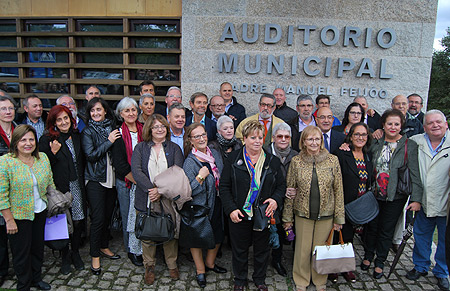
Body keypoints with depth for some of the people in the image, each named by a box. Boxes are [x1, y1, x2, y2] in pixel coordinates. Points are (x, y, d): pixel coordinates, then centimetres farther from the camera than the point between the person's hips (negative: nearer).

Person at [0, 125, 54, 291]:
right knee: (22, 252, 9)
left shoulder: (43, 158, -1)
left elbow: (50, 184, 10)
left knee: (38, 247, 18)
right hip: (18, 215, -5)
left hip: (40, 212, 5)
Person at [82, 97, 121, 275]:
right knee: (98, 218, -4)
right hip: (95, 180, -4)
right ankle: (95, 256, 10)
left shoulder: (112, 128, 9)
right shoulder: (88, 131, -3)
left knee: (108, 215, 12)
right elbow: (91, 155, -14)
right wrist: (108, 142, -15)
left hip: (111, 178, 4)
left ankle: (104, 247, 31)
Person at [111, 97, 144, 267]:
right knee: (128, 217, 6)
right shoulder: (118, 134, -4)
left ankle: (144, 249, 23)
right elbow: (119, 164, -10)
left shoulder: (144, 131, 6)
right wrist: (138, 180, -14)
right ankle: (132, 251, 22)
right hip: (126, 183, -3)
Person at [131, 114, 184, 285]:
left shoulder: (174, 148, 7)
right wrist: (151, 189, -18)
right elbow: (136, 171, -7)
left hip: (168, 198, 0)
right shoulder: (141, 148, 7)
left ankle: (172, 265, 26)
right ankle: (149, 266, 25)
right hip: (147, 199, 0)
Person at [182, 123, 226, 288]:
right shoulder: (190, 162, -18)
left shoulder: (215, 154, -1)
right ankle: (200, 271, 34)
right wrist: (200, 177, -30)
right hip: (199, 208, -5)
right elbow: (188, 191, -20)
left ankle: (210, 263, 44)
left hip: (217, 204, 6)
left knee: (217, 235, 18)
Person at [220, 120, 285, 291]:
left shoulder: (272, 161, 1)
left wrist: (276, 200, -13)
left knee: (262, 249, 16)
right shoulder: (233, 159, -4)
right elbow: (224, 187, -4)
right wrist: (231, 209, -13)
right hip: (239, 215, -1)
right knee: (239, 249, 14)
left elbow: (281, 185, 6)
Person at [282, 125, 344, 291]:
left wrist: (339, 217, 1)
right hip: (302, 214, 0)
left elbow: (338, 190, 1)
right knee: (302, 249, 9)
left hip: (326, 215, 0)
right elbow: (289, 191, 1)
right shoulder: (296, 161, -3)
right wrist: (287, 217, 2)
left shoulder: (332, 160, -2)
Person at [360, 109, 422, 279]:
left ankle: (380, 262, 30)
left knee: (386, 230, 11)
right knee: (371, 226, 14)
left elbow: (415, 174, -8)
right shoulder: (375, 143, 2)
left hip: (395, 196, -2)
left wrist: (416, 199, -13)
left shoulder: (409, 145, -6)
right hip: (374, 194, 2)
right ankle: (368, 256, 37)